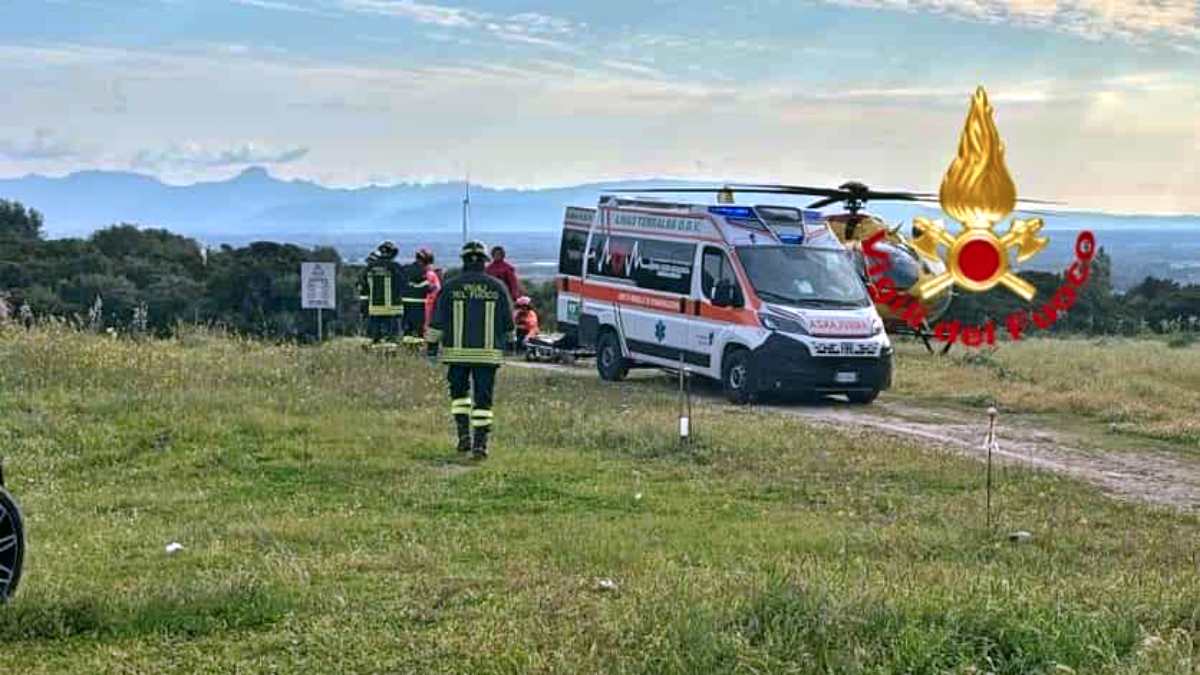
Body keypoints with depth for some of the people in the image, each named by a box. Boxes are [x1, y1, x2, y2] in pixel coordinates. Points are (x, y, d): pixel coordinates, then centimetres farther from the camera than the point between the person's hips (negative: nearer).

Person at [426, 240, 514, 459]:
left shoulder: (450, 287, -1)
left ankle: (464, 435, 9)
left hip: (457, 351, 0)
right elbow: (508, 322, 8)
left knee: (459, 392, 19)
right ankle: (480, 444, -4)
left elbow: (437, 320, 1)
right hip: (488, 353, 0)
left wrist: (432, 343, 10)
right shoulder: (497, 287, 1)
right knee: (483, 399, 2)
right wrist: (504, 342, 25)